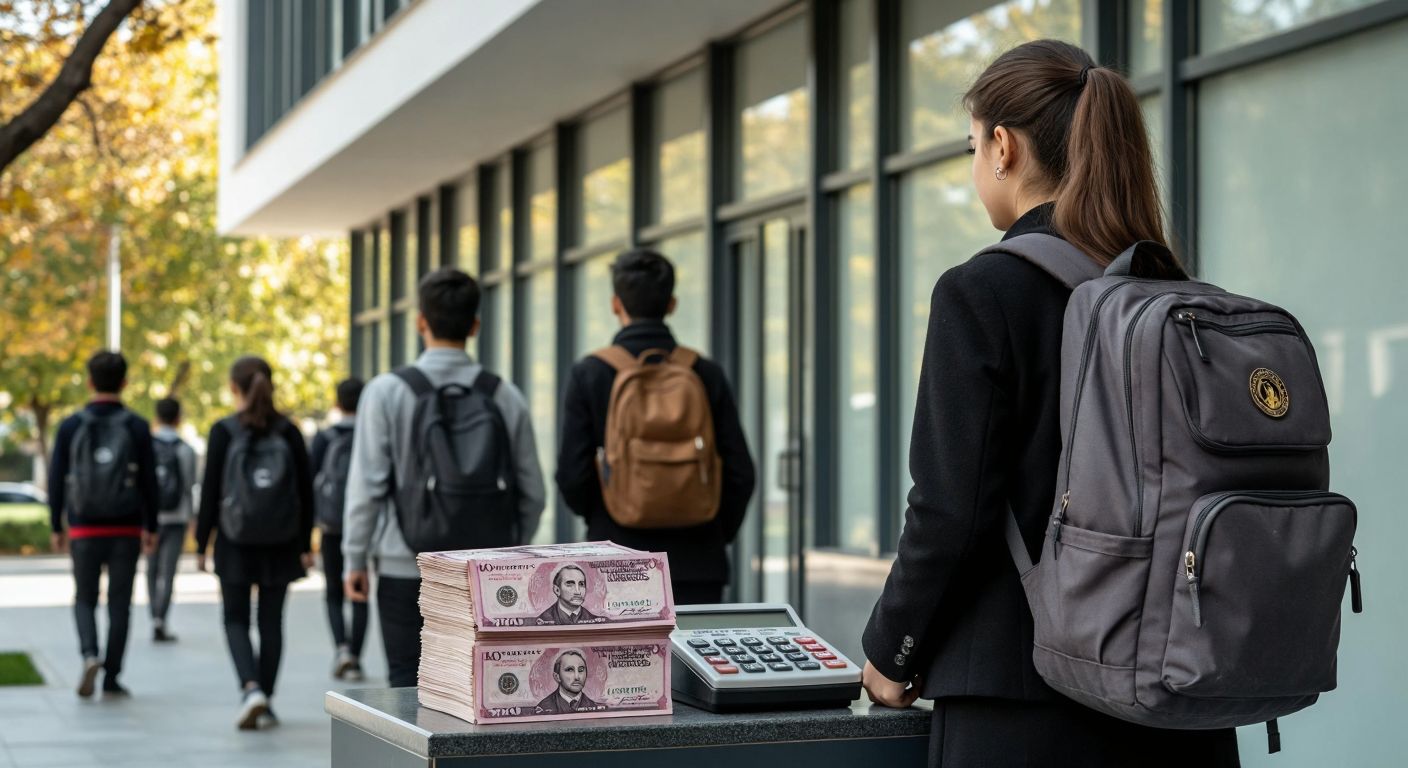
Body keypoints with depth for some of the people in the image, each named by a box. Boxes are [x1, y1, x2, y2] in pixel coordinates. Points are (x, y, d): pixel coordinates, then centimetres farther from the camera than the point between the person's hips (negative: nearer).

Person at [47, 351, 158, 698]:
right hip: (126, 530, 0)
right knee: (119, 604, 7)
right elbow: (149, 481, -3)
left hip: (84, 529, 0)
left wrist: (56, 527, 8)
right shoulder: (137, 427, -3)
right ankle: (111, 678, 7)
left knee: (85, 600, 12)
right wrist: (150, 527, 6)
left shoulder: (71, 426, -1)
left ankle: (89, 655, -13)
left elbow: (56, 480, 0)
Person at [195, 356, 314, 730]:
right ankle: (265, 702, 13)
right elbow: (305, 492, 2)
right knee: (271, 621, 10)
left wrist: (201, 545, 1)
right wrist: (305, 545, 9)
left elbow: (210, 491, -6)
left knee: (236, 619, 8)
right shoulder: (288, 432, 1)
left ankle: (251, 687, -14)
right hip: (281, 544, 2)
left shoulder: (224, 431, -6)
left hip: (235, 542, -2)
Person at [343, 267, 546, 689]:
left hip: (407, 570, -2)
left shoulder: (387, 391, -6)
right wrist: (510, 550, 19)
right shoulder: (506, 396, 2)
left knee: (408, 685, 4)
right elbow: (531, 492, 5)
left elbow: (367, 485, -7)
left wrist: (356, 559, 2)